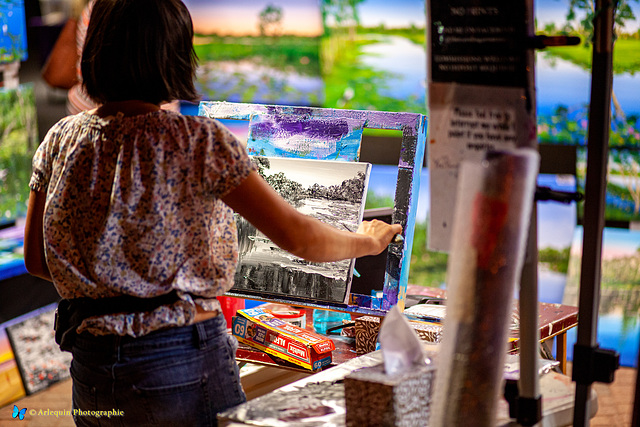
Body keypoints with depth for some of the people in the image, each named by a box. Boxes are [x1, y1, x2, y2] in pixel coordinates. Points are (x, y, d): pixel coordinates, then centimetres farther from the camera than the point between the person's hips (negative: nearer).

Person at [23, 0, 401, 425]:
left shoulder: (61, 139, 2)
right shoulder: (198, 141, -12)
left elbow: (36, 259, 10)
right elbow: (298, 236, -12)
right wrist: (369, 241, 6)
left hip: (91, 373, 5)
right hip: (182, 364, -5)